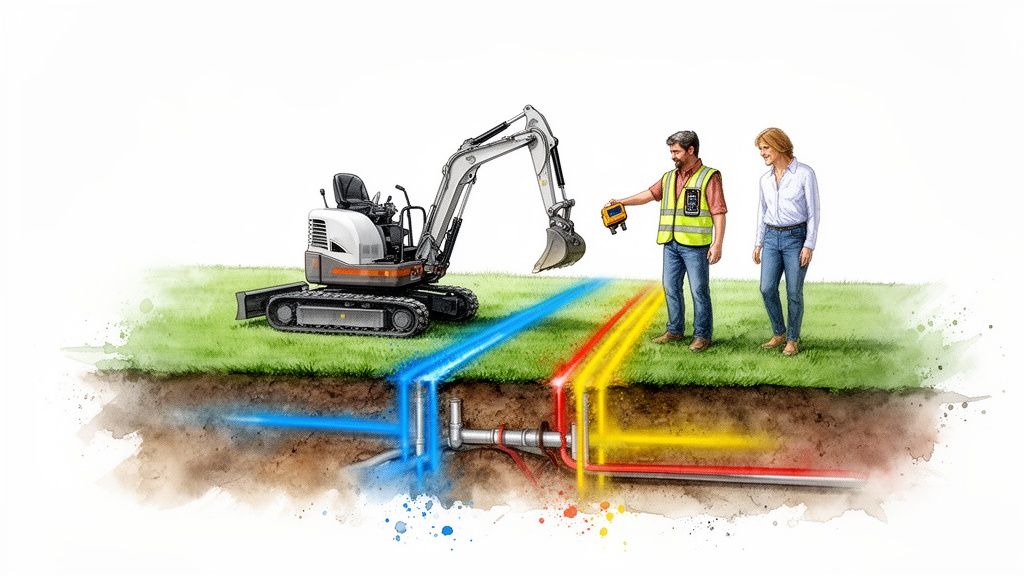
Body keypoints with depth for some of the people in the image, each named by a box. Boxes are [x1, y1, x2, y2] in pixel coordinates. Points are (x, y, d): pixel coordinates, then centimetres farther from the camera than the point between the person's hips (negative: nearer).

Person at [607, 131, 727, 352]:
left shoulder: (709, 177, -5)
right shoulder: (669, 177, 14)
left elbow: (719, 213, -9)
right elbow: (649, 194, 14)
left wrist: (717, 244, -16)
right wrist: (620, 202, 2)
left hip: (695, 245, -7)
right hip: (671, 244, 7)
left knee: (699, 290, -1)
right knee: (671, 288, 11)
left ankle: (702, 335, 6)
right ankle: (674, 330, 22)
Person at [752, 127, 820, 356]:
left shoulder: (805, 173, -10)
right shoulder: (765, 179, 7)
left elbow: (813, 211, -10)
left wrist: (809, 245, -15)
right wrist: (758, 243, 13)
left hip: (797, 238, -5)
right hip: (772, 238, 5)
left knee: (794, 292, -2)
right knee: (767, 289, -3)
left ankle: (793, 340, 14)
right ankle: (779, 333, 16)